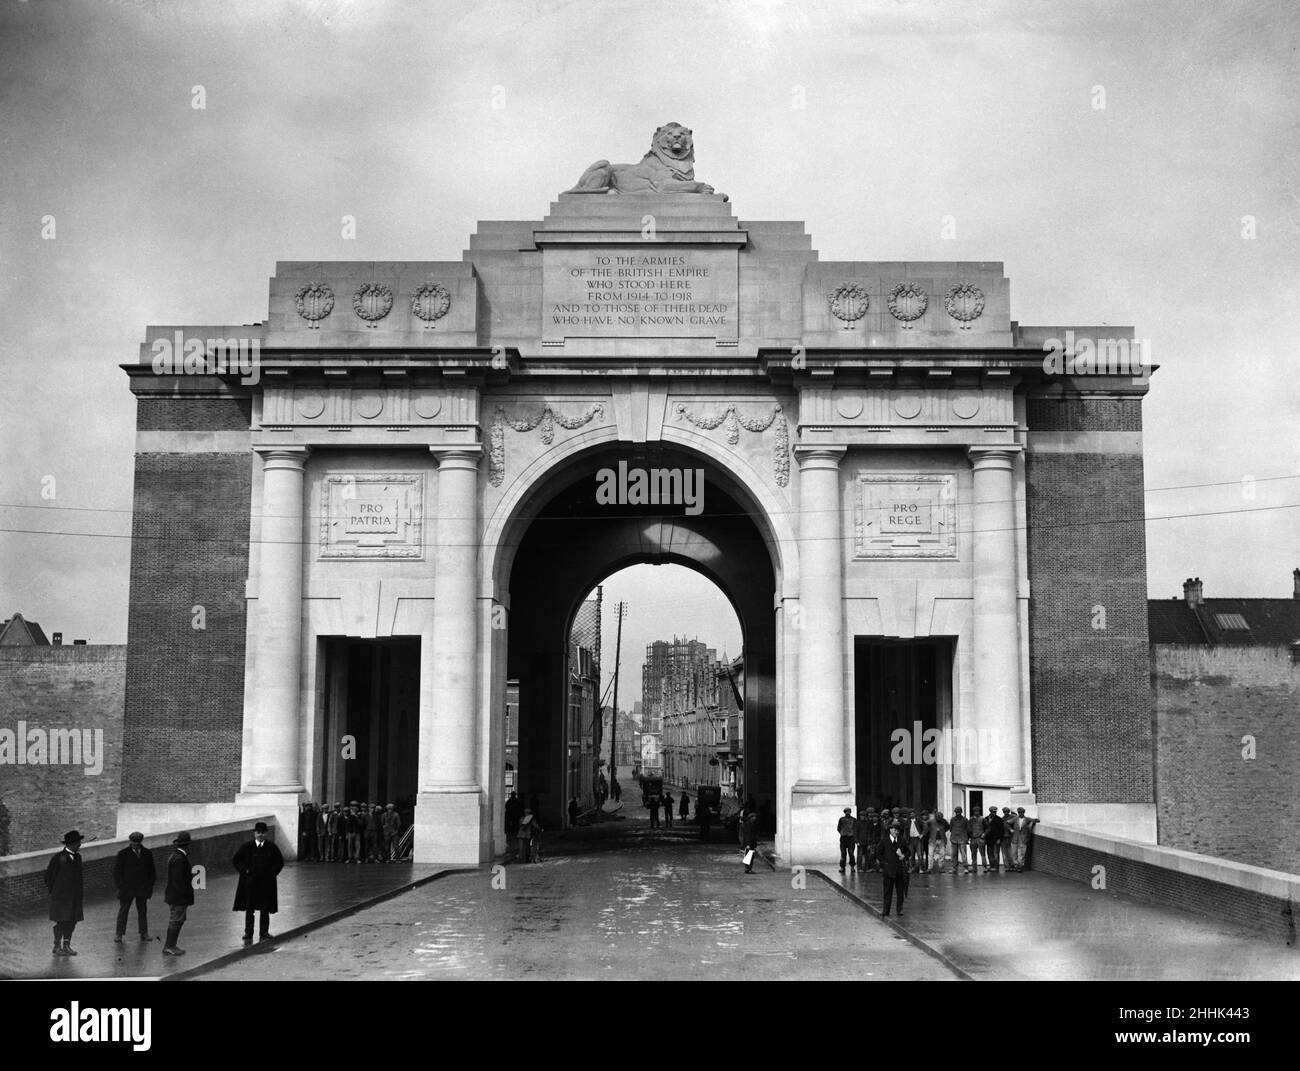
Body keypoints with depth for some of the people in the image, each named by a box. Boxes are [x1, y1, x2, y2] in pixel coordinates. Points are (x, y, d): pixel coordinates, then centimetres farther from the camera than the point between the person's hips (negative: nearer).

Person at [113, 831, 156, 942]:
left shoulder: (147, 854, 4)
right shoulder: (123, 854, -5)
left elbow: (151, 871, 12)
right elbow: (117, 870, -2)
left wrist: (150, 884, 3)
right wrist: (120, 885, -8)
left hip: (143, 889, 3)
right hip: (126, 888, -3)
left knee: (143, 911, 8)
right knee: (123, 911, 2)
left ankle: (144, 934, 14)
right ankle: (119, 934, 8)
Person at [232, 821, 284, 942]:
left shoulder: (271, 847, 1)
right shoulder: (246, 846, 1)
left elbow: (279, 862, 7)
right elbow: (236, 859, 6)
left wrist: (271, 872, -5)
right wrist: (244, 870, -5)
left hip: (266, 883, 0)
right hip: (250, 882, 0)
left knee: (265, 909, 5)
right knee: (249, 909, 3)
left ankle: (264, 933, 15)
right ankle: (248, 934, 10)